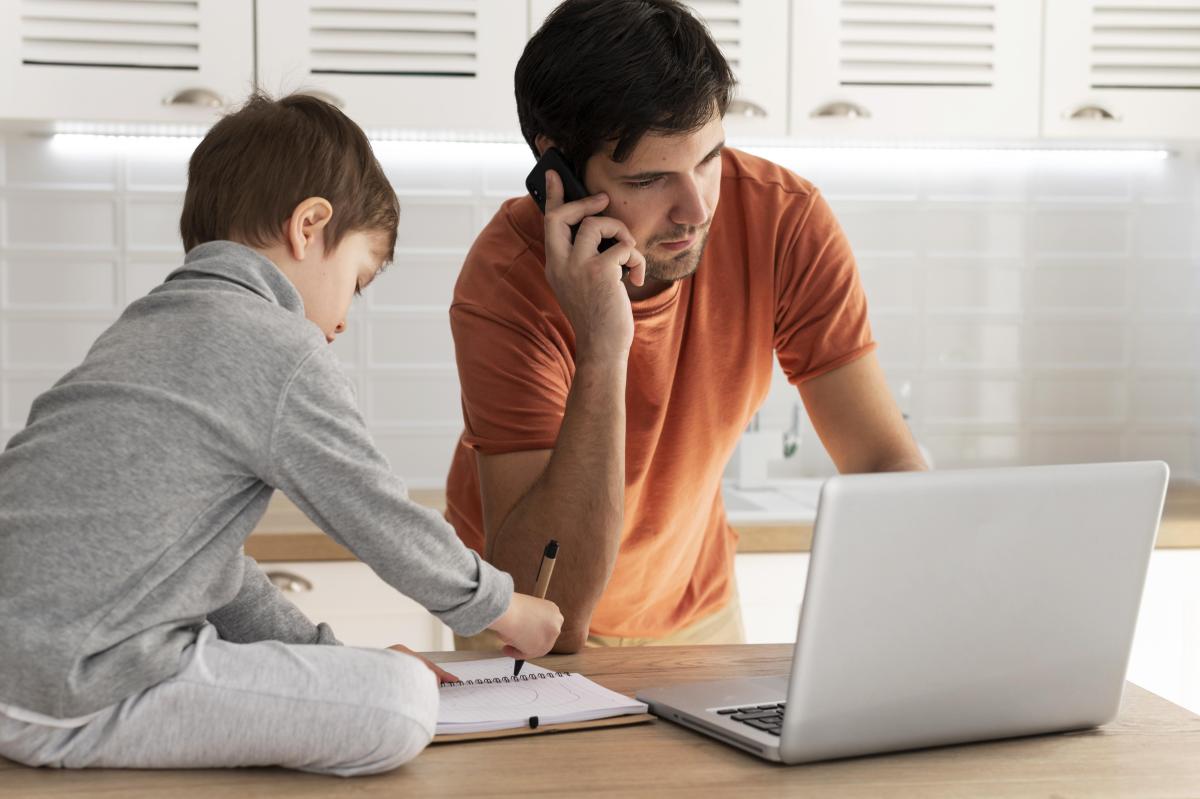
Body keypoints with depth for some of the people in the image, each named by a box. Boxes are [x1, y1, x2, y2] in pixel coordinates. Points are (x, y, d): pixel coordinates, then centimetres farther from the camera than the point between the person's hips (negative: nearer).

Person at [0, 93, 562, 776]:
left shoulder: (145, 327, 20)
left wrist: (328, 651, 23)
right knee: (403, 703, -16)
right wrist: (506, 608, 16)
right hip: (65, 700, -10)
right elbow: (384, 523, -1)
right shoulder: (283, 353, -9)